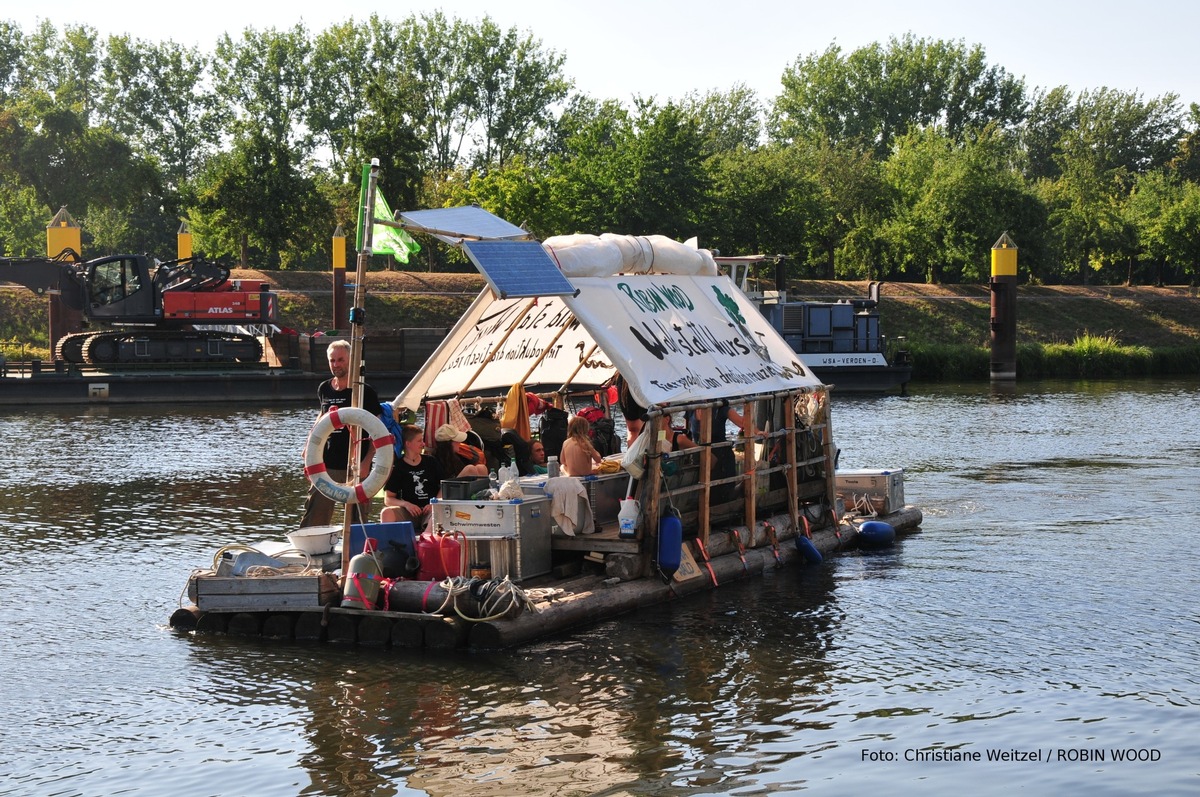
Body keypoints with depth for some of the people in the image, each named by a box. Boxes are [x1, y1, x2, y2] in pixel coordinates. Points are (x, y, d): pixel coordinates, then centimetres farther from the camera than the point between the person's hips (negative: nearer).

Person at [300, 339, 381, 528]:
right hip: (326, 463, 4)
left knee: (357, 521, 0)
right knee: (314, 519, -1)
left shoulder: (365, 392, -4)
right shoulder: (324, 389, 9)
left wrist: (366, 462, -14)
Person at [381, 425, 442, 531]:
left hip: (429, 511, 0)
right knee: (387, 513, -31)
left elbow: (443, 486, 12)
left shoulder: (431, 462, 13)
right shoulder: (397, 468, 6)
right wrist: (405, 504, -15)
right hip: (407, 514, 0)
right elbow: (388, 499, 4)